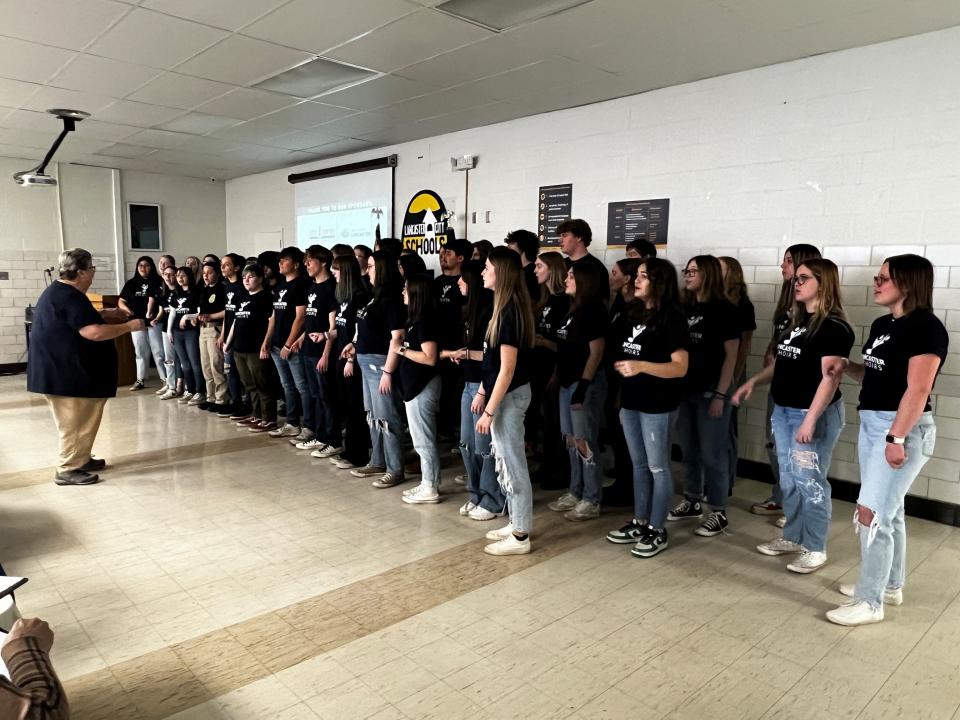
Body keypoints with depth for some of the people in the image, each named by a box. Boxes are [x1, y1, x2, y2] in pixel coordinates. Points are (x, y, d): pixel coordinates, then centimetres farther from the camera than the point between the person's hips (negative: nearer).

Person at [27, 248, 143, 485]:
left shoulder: (61, 292, 13)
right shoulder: (69, 296, -21)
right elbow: (94, 332, -28)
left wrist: (104, 313, 20)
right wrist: (129, 326, -19)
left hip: (63, 369, 11)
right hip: (63, 372, -11)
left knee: (83, 419, 18)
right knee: (75, 423, -2)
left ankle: (81, 460, 27)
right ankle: (67, 470, 6)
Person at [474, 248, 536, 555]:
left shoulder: (509, 312, -20)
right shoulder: (504, 308, 9)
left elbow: (508, 368, -22)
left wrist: (490, 410, -20)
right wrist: (482, 392, 17)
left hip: (509, 396, -10)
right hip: (502, 393, 10)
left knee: (511, 463, 1)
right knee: (506, 461, 17)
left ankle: (520, 536, 13)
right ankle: (517, 524, 30)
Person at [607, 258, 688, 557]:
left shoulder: (672, 318, -12)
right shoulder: (632, 314, 10)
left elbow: (680, 367, -18)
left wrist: (641, 366, -30)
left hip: (657, 405, -7)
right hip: (630, 401, 7)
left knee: (658, 467, 3)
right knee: (639, 465, 15)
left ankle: (658, 531, 14)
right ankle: (639, 523, 27)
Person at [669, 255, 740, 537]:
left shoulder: (724, 310, -7)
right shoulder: (684, 308, 8)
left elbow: (730, 355, -9)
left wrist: (720, 395, -15)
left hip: (710, 391, -6)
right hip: (684, 389, 6)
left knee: (712, 454, 1)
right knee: (689, 450, 14)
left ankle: (718, 512, 13)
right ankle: (692, 502, 29)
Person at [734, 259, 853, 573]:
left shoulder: (834, 327, -14)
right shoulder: (796, 321, 12)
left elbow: (830, 377, -20)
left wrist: (810, 420, -24)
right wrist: (753, 381, 7)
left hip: (814, 414, -8)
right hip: (783, 411, 9)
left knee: (810, 482, 0)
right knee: (789, 479, 15)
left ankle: (815, 549, 14)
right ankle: (792, 537, 29)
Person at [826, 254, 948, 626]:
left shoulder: (926, 327, -15)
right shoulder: (882, 324, 11)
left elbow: (918, 390, -20)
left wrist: (896, 438, -23)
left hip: (904, 429, -9)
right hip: (871, 424, 9)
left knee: (871, 512, -7)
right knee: (888, 511, 18)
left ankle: (870, 602, 5)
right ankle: (890, 585, 33)